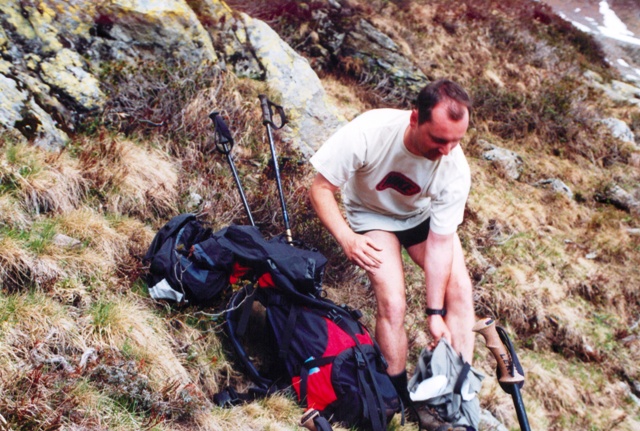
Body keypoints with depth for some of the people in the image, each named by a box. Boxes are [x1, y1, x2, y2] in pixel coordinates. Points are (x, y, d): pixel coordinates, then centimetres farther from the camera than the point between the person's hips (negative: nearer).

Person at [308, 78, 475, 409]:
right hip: (373, 217, -2)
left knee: (460, 291, -12)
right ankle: (399, 396, -4)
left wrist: (435, 313, -21)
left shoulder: (455, 168, -29)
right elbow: (321, 189, -24)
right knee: (392, 303, -20)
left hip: (424, 215, 3)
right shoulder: (369, 133, -37)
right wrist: (347, 238, -39)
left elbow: (440, 241, -22)